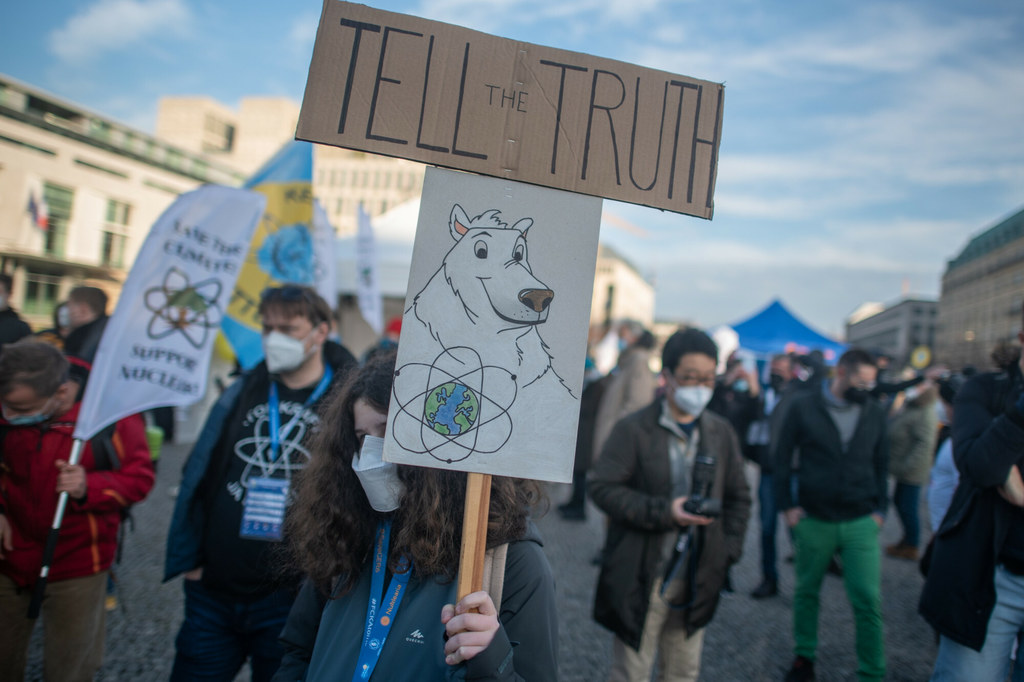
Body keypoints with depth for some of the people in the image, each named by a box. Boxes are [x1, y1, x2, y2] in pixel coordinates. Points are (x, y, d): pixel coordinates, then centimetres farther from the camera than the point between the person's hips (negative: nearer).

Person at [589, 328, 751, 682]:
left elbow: (738, 497, 13)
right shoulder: (634, 429, -11)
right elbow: (602, 486, -14)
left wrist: (728, 551, 2)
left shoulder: (722, 433, 5)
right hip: (642, 578, -4)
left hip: (697, 579, 5)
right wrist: (664, 512, -22)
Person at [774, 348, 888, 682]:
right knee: (806, 592, 14)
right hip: (813, 520, 0)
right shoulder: (804, 407, -5)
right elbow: (782, 457, -1)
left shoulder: (874, 412, 1)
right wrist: (787, 505, -5)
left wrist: (880, 508, 4)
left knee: (867, 600, -2)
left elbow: (881, 463, 11)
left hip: (861, 522, 1)